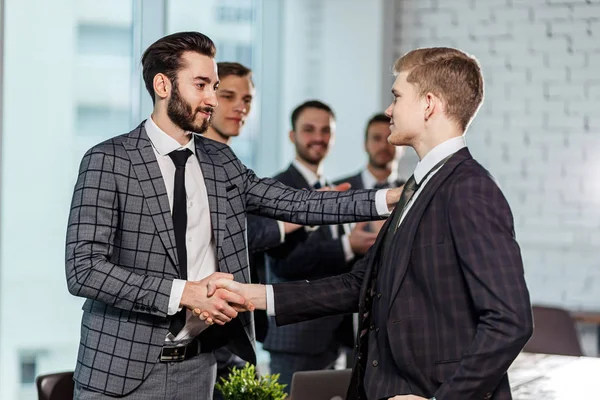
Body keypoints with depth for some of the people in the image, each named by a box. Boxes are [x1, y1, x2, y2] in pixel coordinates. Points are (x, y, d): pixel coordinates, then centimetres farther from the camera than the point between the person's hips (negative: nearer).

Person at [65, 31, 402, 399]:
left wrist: (391, 198, -6)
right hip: (122, 368, -5)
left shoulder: (220, 161, 8)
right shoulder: (108, 161, -9)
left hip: (197, 366, 5)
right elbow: (83, 269, -17)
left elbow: (296, 204, 3)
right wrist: (184, 292, -24)